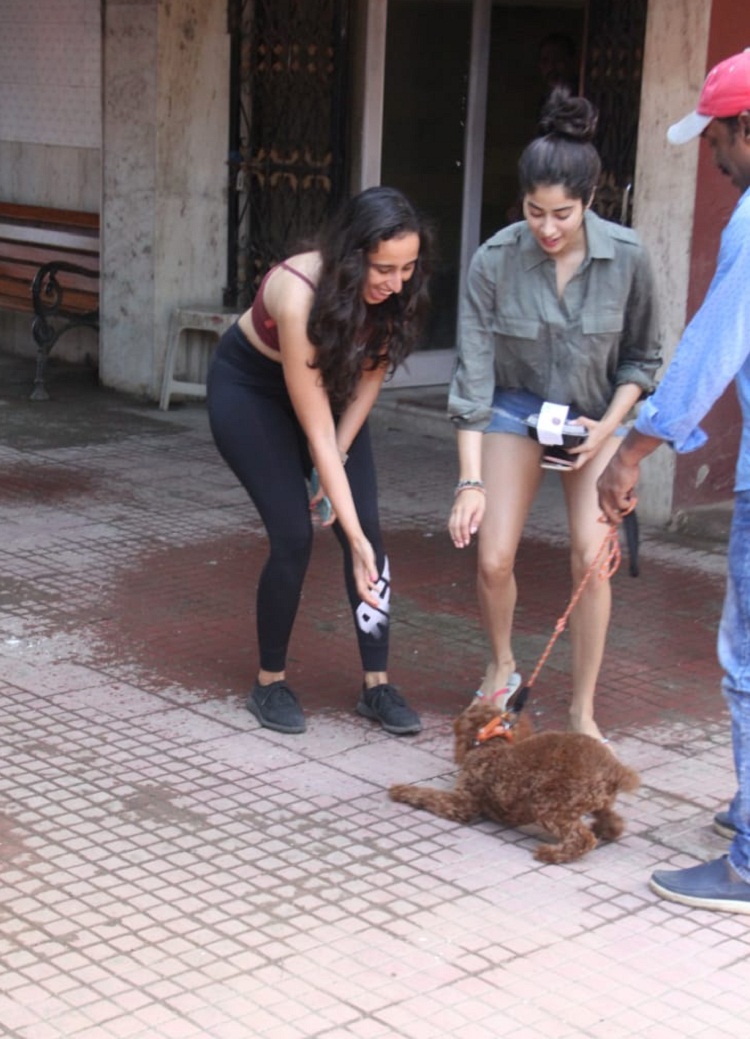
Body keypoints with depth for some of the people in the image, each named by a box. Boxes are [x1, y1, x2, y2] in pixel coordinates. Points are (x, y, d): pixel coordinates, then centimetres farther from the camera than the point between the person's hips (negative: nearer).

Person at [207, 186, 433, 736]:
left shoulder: (393, 292, -23)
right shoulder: (300, 295, -39)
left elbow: (373, 371, -5)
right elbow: (315, 429, -35)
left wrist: (337, 460, -13)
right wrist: (353, 538, -34)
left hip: (329, 382, 5)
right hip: (250, 387, -5)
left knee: (369, 527, -7)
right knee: (294, 536, -13)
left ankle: (378, 685, 1)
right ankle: (270, 682, 6)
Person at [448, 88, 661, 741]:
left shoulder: (627, 258, -21)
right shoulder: (495, 260, -23)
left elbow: (642, 358, -5)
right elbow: (473, 373, -21)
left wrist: (608, 428, -19)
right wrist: (470, 480, -25)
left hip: (599, 412, 0)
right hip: (518, 407, 0)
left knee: (592, 557, -12)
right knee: (494, 559, -4)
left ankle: (583, 712, 4)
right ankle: (502, 668, 27)